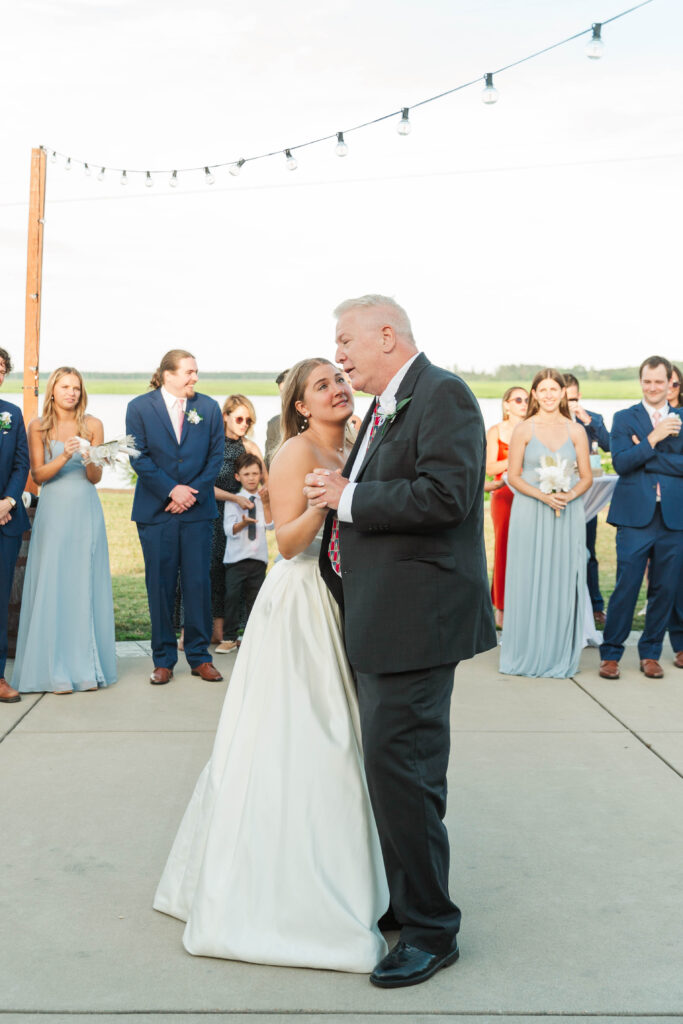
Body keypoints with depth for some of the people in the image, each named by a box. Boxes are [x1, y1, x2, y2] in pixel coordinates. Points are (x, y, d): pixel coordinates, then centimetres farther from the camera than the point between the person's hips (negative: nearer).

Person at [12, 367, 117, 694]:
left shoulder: (92, 425, 5)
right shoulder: (38, 427, 3)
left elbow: (96, 478, 5)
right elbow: (38, 475, -1)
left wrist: (88, 460, -16)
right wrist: (64, 457, -17)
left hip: (85, 511, 1)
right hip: (53, 512, -1)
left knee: (86, 586, 2)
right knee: (51, 586, -3)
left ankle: (87, 667, 10)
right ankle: (55, 670, 2)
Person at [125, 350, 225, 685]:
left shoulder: (208, 407, 7)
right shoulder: (139, 407, 2)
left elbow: (216, 456, 4)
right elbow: (139, 457, -3)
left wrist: (193, 493, -7)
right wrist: (171, 490, -11)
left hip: (197, 510, 1)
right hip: (156, 512, -1)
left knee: (198, 584, 1)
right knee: (160, 586, 3)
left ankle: (199, 657, 12)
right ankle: (163, 660, 12)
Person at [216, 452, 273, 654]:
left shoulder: (264, 500, 9)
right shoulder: (232, 500, 0)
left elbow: (270, 526, -1)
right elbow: (229, 529, -9)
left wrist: (265, 504, -10)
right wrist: (243, 523, -28)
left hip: (258, 556, 3)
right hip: (236, 557, -3)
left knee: (253, 599, 7)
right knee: (232, 596, -8)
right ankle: (229, 638, 0)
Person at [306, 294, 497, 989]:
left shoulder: (443, 394, -12)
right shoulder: (385, 409, 18)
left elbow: (445, 494, -25)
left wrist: (347, 498, -17)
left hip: (415, 619, -10)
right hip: (377, 620, 10)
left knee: (400, 768, -8)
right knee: (387, 764, 17)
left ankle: (431, 930, 6)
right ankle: (400, 900, 31)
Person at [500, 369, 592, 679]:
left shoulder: (576, 431, 5)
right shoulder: (523, 430, 0)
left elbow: (586, 477, 8)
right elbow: (513, 476, -1)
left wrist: (570, 495, -12)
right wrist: (543, 495, -15)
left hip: (568, 515, 2)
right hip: (530, 514, -2)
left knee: (563, 582, 3)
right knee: (529, 581, 1)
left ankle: (559, 656, 13)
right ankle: (526, 655, 12)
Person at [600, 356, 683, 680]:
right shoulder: (624, 418, 6)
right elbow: (621, 462, -7)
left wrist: (645, 455, -9)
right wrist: (654, 438, -15)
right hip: (635, 517, -2)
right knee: (626, 587, -3)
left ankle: (650, 653, 19)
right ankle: (610, 654, 8)